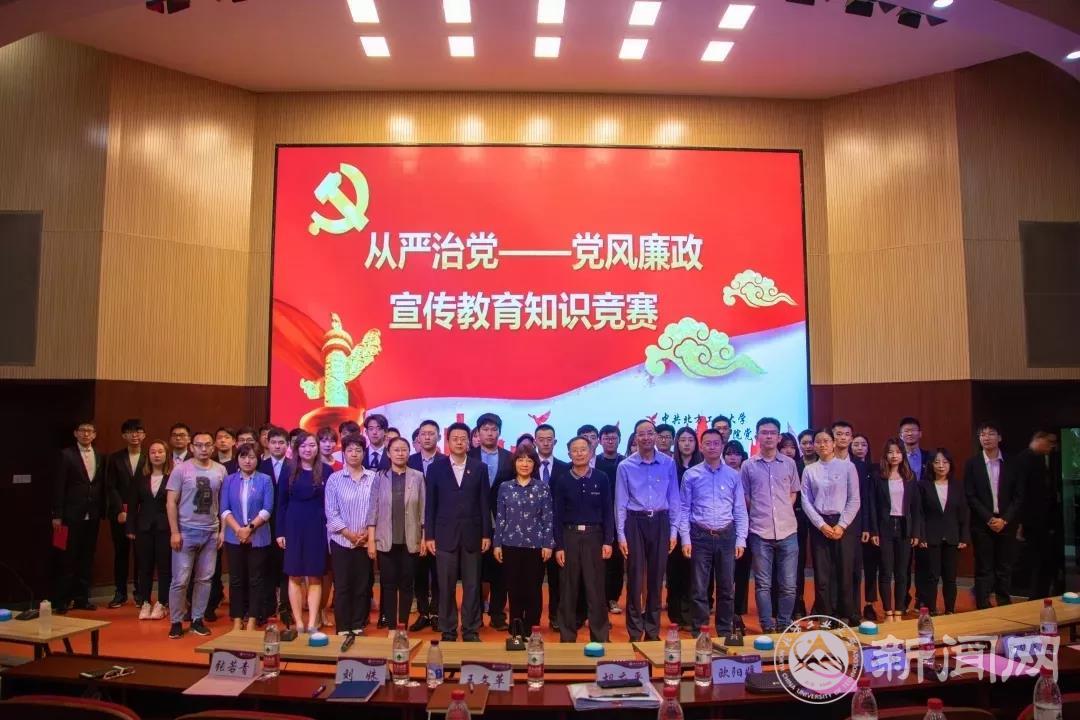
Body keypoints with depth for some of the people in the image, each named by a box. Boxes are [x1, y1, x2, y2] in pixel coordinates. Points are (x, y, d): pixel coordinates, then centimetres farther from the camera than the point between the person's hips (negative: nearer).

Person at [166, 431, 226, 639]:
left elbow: (223, 503, 6)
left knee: (204, 579, 9)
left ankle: (197, 619, 20)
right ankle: (176, 622, 12)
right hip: (186, 531, -3)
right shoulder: (181, 469, -4)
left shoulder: (220, 470, 3)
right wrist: (174, 532, -10)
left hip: (211, 532, 3)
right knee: (180, 580, 0)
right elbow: (171, 503, -5)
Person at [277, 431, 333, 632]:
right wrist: (280, 532, 0)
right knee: (295, 577, 5)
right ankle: (298, 622, 13)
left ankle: (312, 623, 6)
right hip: (294, 527, 1)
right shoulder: (289, 471, 2)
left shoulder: (326, 471, -1)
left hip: (318, 528, -1)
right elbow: (281, 503, 4)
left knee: (315, 577, 2)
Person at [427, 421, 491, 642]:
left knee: (472, 586, 6)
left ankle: (471, 631, 16)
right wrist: (429, 535, -2)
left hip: (472, 535, 1)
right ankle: (448, 632, 15)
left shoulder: (480, 468, 4)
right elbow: (430, 504, 2)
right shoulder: (436, 468, 2)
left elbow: (484, 502, 4)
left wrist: (486, 534, 0)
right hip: (445, 535, -1)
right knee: (446, 587, 4)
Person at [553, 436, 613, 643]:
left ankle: (600, 637, 14)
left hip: (594, 536, -1)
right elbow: (557, 515, 2)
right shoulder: (562, 481, 1)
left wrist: (608, 541, -5)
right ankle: (567, 637, 18)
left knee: (596, 589, 3)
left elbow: (608, 512, 1)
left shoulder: (601, 479, 0)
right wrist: (558, 546, -3)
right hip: (569, 536, 1)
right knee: (569, 590, 8)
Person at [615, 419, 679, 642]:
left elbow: (674, 499, 6)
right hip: (635, 522, -1)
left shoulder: (668, 463, 2)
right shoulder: (625, 466, -2)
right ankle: (635, 633, 14)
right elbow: (621, 503, 1)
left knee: (656, 578, 8)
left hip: (660, 522, 1)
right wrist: (621, 535, -3)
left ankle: (653, 631, 22)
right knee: (635, 578, 2)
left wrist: (674, 530, 2)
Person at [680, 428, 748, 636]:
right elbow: (684, 510, 0)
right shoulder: (691, 475, -1)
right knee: (700, 589, 5)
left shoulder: (733, 475, 4)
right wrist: (685, 539, -6)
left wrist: (741, 539, 0)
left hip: (726, 535, 2)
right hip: (700, 536, -2)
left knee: (727, 588, 10)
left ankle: (725, 632, 23)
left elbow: (740, 510, 6)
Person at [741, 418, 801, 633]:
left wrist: (783, 512, 7)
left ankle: (784, 626, 19)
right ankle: (768, 628, 13)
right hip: (760, 532, -1)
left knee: (788, 585, 5)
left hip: (787, 531, 1)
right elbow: (744, 498, 8)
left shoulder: (789, 463, 6)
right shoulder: (748, 466, 1)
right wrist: (760, 514, 3)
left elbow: (793, 493, 17)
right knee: (763, 585, 4)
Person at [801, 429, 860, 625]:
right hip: (819, 525, 1)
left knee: (844, 572, 2)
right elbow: (806, 502, 2)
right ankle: (825, 618, 10)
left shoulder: (847, 466, 0)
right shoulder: (809, 470, 4)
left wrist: (841, 525, -9)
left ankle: (846, 616, 13)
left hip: (843, 524, -1)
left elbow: (854, 500, -2)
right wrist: (821, 525, -8)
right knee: (822, 574, 2)